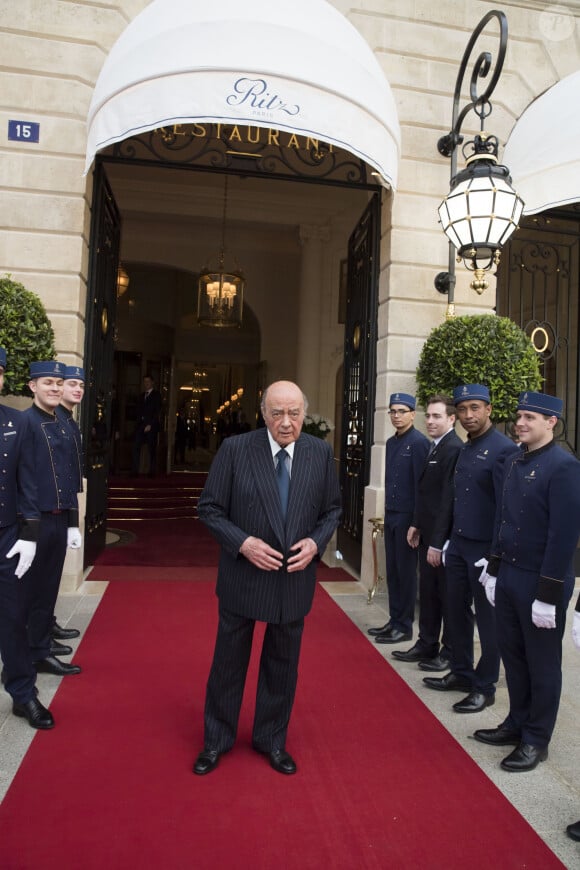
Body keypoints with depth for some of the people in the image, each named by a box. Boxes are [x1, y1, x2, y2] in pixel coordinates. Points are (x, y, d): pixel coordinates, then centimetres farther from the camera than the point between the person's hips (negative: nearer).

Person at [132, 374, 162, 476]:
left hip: (151, 425, -5)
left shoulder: (156, 395, 3)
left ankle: (152, 472, 2)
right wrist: (138, 422, 3)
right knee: (136, 447, -5)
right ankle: (135, 470, -3)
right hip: (141, 425, 5)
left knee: (151, 449, -3)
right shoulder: (141, 396, 20)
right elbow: (139, 411, 17)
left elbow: (157, 411, -5)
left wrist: (150, 425, -12)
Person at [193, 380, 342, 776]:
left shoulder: (321, 453, -5)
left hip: (295, 577, 2)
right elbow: (210, 508, -7)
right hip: (243, 575, -2)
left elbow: (332, 509, 6)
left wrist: (316, 542, -12)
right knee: (229, 662, 15)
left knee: (283, 664, 18)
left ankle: (272, 739, 41)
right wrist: (243, 543, -19)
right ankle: (217, 740, 39)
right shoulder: (235, 449, -12)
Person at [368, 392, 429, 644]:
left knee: (406, 572, 3)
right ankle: (394, 620, 25)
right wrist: (387, 512, 14)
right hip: (390, 515, 8)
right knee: (392, 571, 13)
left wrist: (416, 522, -16)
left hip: (407, 516, -8)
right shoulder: (391, 442, 12)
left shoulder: (419, 442, -12)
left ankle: (404, 626, 15)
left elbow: (421, 484, -15)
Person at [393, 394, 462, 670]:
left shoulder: (455, 449, -18)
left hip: (444, 537, -9)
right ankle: (427, 645, 30)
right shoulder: (434, 447, 11)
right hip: (428, 533, 9)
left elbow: (449, 498, -21)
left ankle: (450, 653, 22)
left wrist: (438, 542, -21)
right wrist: (417, 524, 12)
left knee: (448, 596, 6)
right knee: (428, 593, 17)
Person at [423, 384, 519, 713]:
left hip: (485, 549, -8)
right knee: (458, 613, 17)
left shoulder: (504, 449, -15)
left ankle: (485, 688, 24)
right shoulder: (465, 448, 10)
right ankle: (462, 674, 35)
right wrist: (449, 539, 13)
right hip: (458, 545, 8)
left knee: (488, 620, 8)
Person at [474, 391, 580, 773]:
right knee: (513, 655, 18)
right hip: (508, 576, 7)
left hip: (540, 582, -7)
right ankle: (517, 724, 36)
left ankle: (536, 740, 26)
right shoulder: (514, 461, 7)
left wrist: (548, 594, -18)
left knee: (542, 663, 10)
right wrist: (493, 569, 13)